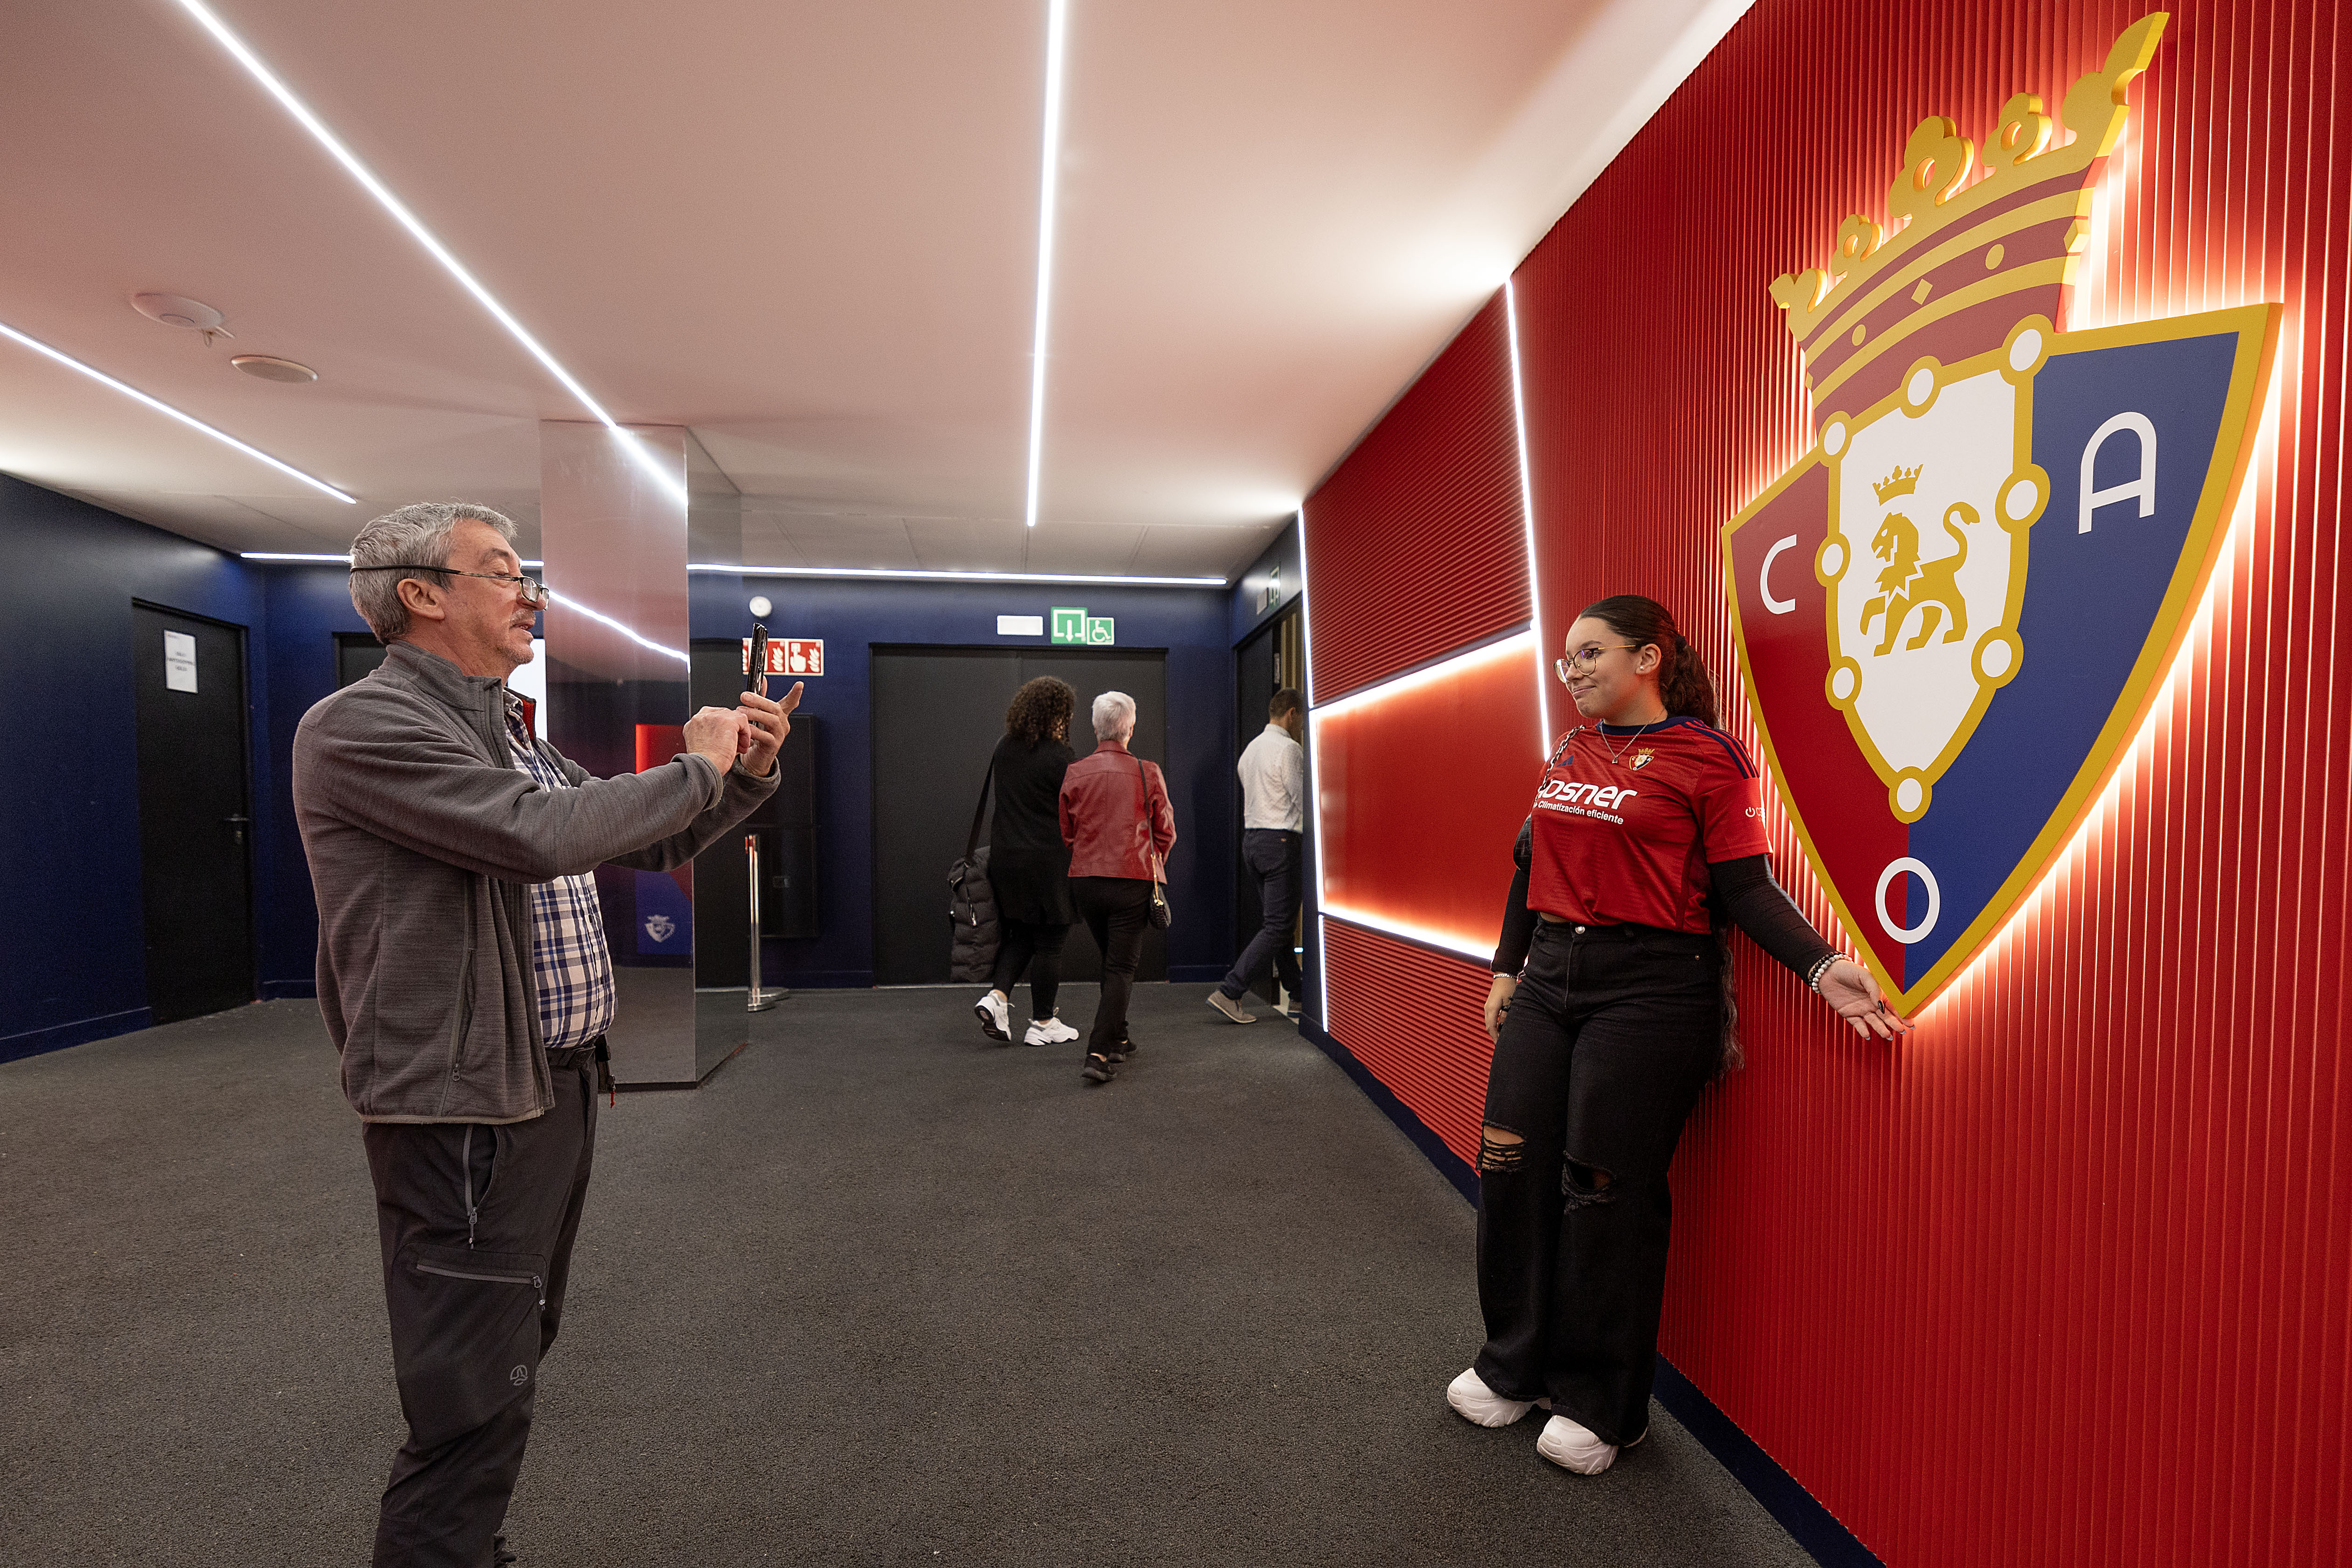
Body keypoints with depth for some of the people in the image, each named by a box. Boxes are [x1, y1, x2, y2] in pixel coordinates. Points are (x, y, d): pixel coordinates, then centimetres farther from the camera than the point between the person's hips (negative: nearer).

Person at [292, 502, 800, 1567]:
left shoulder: (506, 730, 16)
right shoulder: (362, 724, -14)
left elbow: (648, 845, 19)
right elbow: (543, 835, -29)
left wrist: (746, 773, 4)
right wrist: (693, 768, -15)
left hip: (556, 1083, 10)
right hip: (467, 1107, -10)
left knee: (516, 1352, 23)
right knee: (474, 1402, -1)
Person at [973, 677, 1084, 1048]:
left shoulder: (1004, 749, 6)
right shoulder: (1061, 758, -16)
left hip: (1005, 858, 7)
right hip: (1048, 862, -7)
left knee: (1020, 934, 20)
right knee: (1049, 943, 6)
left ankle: (997, 995, 3)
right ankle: (1042, 1024, 15)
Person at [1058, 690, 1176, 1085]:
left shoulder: (1074, 774, 0)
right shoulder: (1148, 773, -5)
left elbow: (1066, 834, 8)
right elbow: (1166, 833, 3)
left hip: (1085, 879, 3)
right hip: (1133, 881, -3)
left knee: (1111, 960, 21)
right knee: (1122, 968, 2)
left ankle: (1117, 1040, 31)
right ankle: (1098, 1054, -7)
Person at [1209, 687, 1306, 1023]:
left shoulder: (1251, 748, 16)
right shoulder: (1289, 749, -11)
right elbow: (1303, 800, -12)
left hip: (1252, 837, 10)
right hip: (1281, 840, -9)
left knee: (1275, 921, 14)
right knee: (1277, 926, -6)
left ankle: (1296, 992, 23)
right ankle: (1229, 993, -10)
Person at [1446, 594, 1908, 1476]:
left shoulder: (1705, 758, -6)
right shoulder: (1567, 754, 12)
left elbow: (1745, 889, -7)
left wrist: (1822, 967, -22)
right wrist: (1506, 967, 20)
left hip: (1648, 991, -6)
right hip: (1549, 978, 6)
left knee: (1607, 1194, 2)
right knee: (1510, 1169, 9)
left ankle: (1600, 1406, 25)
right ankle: (1514, 1367, 31)